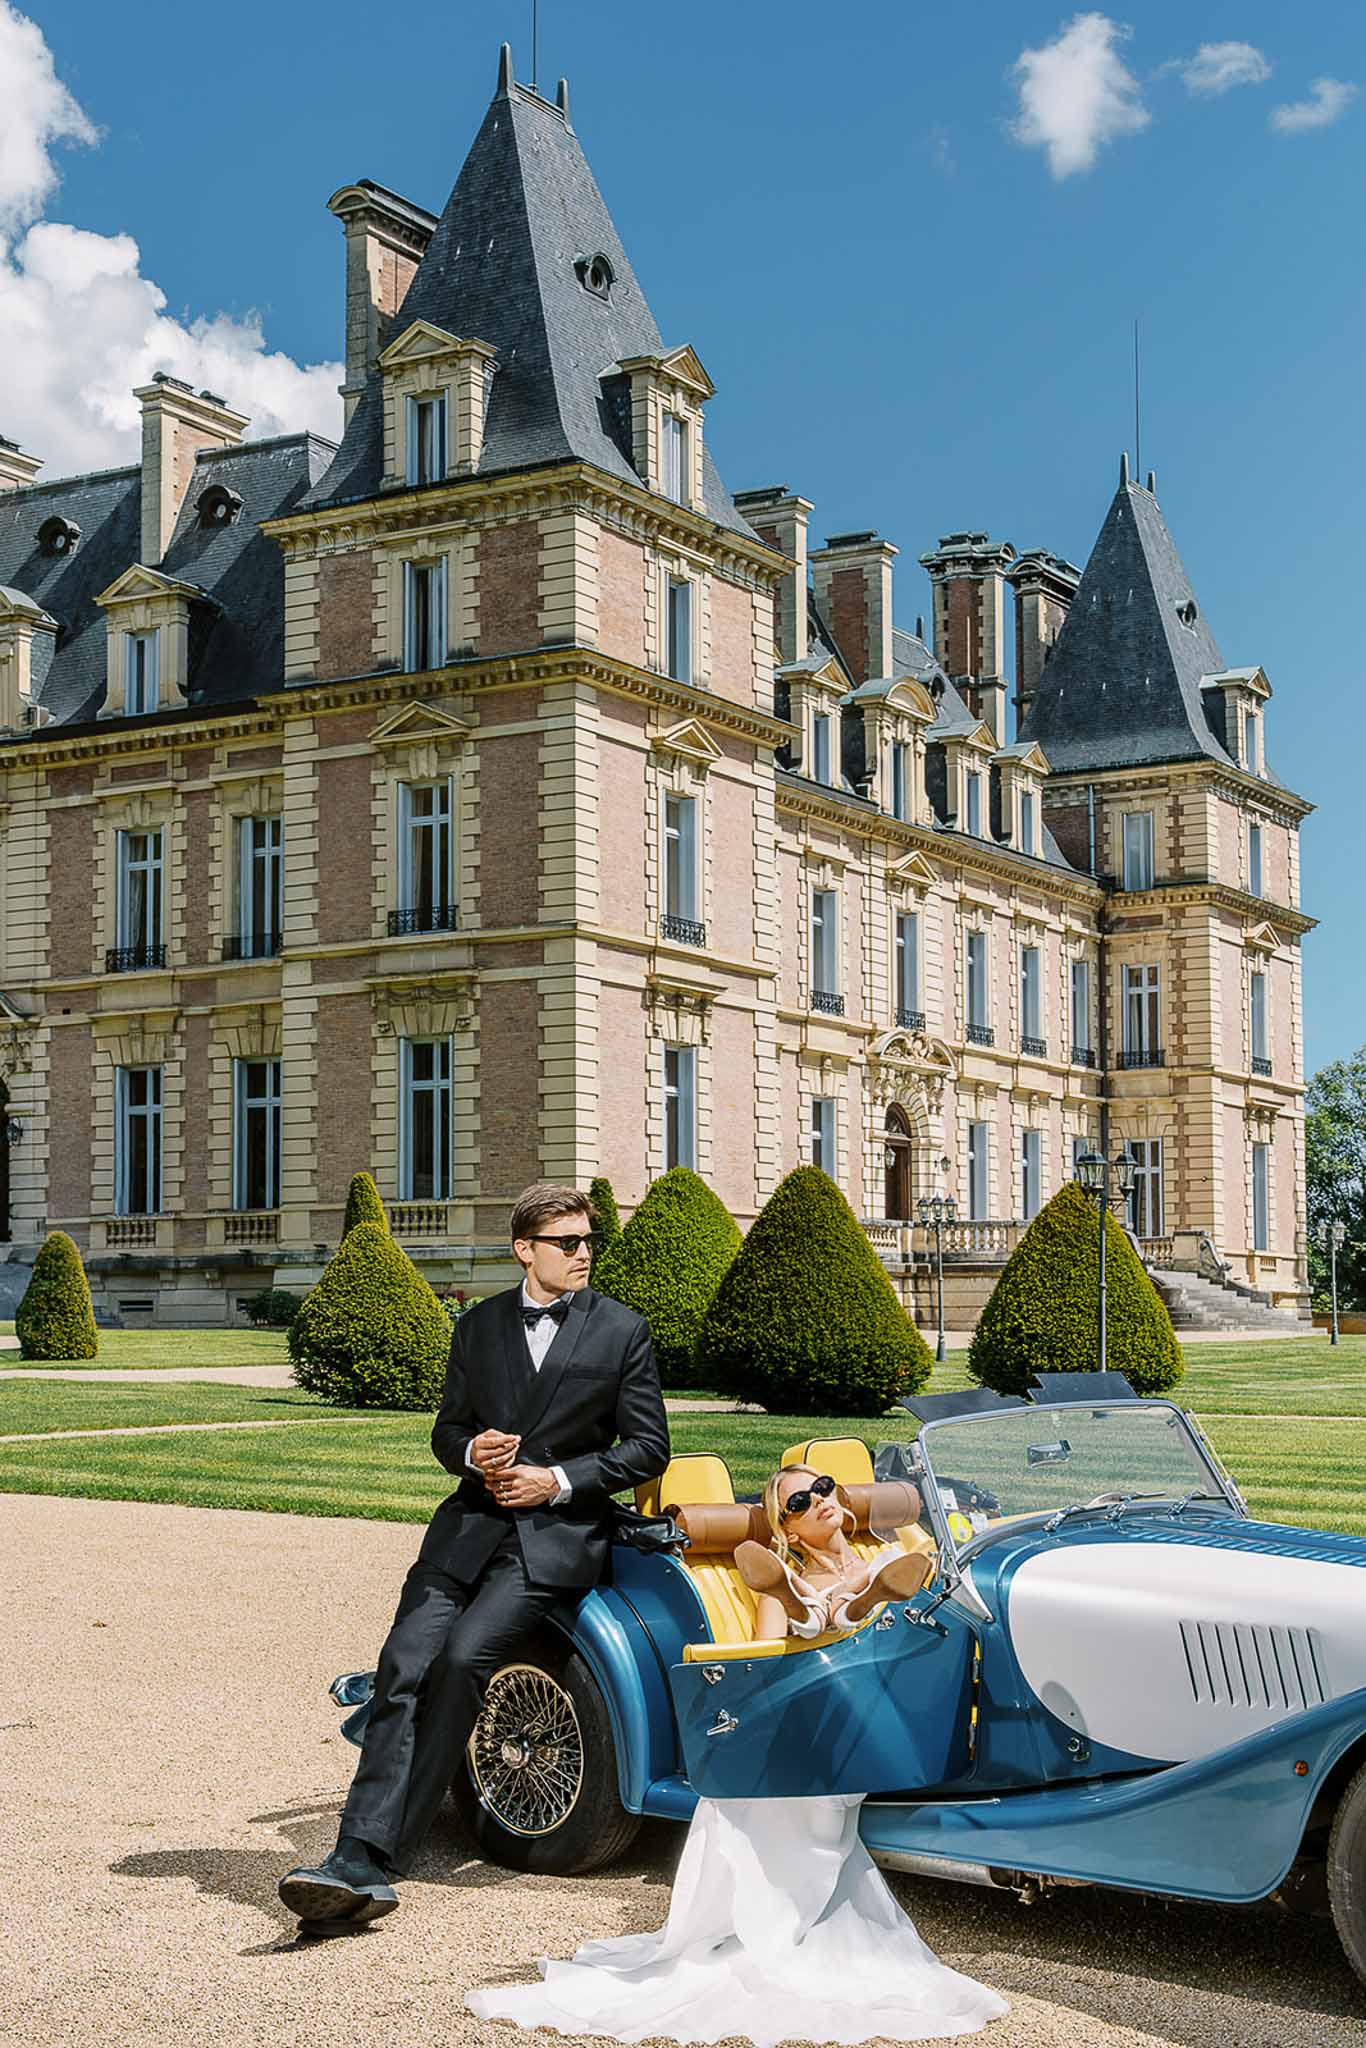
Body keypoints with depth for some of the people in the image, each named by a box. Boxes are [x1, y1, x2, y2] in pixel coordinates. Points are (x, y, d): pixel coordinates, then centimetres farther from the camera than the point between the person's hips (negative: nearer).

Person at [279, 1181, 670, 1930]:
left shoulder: (621, 1330, 4)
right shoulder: (478, 1326, 14)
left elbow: (648, 1445, 3)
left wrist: (559, 1480, -9)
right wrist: (471, 1450, -5)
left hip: (556, 1533, -4)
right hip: (471, 1523, 4)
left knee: (463, 1658, -23)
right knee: (405, 1664, -16)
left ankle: (369, 1861, -16)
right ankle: (361, 1865, -20)